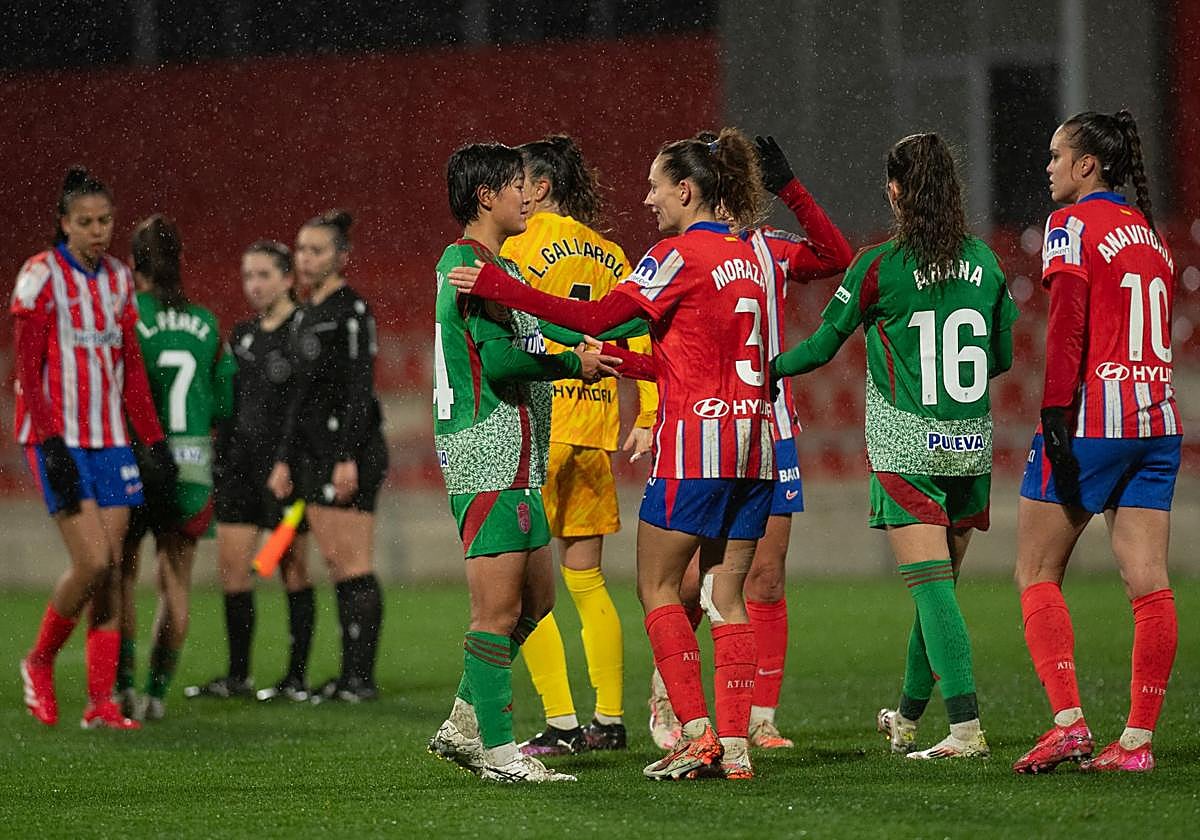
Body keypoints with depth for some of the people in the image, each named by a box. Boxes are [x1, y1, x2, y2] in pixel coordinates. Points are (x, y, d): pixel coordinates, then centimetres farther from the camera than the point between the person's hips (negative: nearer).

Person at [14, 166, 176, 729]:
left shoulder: (117, 278, 11)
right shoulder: (41, 276, -8)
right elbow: (27, 370, -10)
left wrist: (154, 441, 10)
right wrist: (51, 445, -18)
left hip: (109, 439, 6)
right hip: (58, 438, -6)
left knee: (113, 568, 0)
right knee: (92, 561, -15)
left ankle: (101, 701, 4)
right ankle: (39, 662, 9)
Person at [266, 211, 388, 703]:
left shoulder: (351, 311, -10)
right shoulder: (305, 317, 17)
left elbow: (359, 388, -16)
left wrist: (348, 458, -21)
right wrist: (285, 459, 18)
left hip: (350, 447, -9)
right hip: (314, 453, 9)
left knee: (352, 566, -9)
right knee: (337, 568, 8)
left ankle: (362, 677, -7)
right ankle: (349, 676, 10)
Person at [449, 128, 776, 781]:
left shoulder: (680, 255, -8)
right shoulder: (745, 258, 16)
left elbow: (594, 317, -14)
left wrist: (495, 285, -13)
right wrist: (618, 360, 23)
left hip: (698, 435, -7)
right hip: (751, 436, 7)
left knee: (657, 587, 0)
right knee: (726, 595, 7)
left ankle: (698, 733, -9)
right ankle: (734, 745, 1)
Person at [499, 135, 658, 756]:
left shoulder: (523, 250, -7)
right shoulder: (609, 255, 12)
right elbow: (641, 336, 10)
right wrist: (647, 419, 12)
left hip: (539, 424, -7)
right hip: (595, 425, 7)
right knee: (586, 581, 14)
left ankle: (561, 723, -10)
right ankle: (610, 720, 15)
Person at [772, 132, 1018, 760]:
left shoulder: (878, 267, -8)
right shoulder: (984, 262, 4)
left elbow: (822, 346, 1)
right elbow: (1003, 356, 12)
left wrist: (768, 371, 19)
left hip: (907, 448, -5)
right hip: (972, 445, 5)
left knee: (930, 583, -8)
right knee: (939, 583, 16)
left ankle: (966, 727, -19)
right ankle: (906, 718, 30)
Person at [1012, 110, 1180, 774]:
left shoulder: (1073, 225, -6)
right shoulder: (1149, 234, 17)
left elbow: (1067, 325, -15)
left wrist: (1056, 417, -18)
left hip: (1093, 418, -7)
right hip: (1156, 420, 7)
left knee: (1037, 574, 3)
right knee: (1148, 583, 2)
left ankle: (1067, 720, -8)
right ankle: (1137, 739, 1)